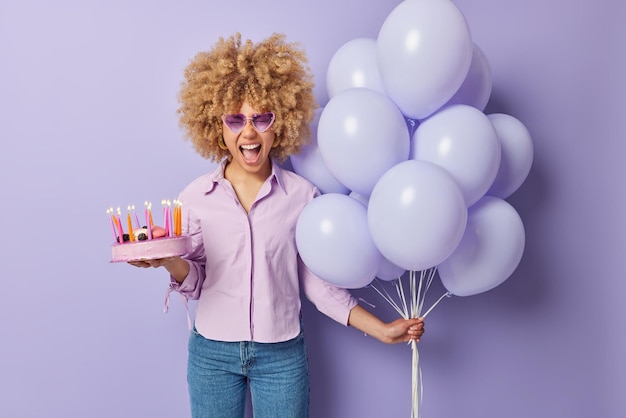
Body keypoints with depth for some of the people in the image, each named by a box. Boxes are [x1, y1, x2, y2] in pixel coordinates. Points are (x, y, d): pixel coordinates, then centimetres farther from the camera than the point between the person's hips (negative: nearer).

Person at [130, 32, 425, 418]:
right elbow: (195, 282, 1)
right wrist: (169, 260, -19)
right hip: (211, 352, 1)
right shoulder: (196, 197, -5)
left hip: (282, 354, 0)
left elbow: (318, 282, -1)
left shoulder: (303, 196, -7)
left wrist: (381, 330, -3)